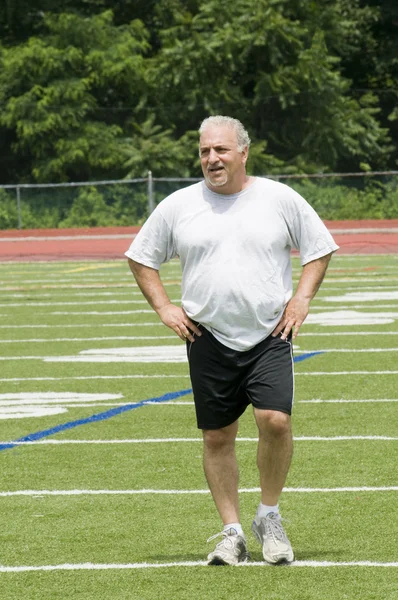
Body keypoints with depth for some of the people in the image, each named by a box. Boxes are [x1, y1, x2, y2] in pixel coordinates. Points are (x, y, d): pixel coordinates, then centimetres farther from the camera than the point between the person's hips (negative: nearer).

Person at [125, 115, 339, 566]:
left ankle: (269, 517, 3)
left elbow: (319, 248, 13)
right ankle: (232, 533, 14)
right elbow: (141, 258, 14)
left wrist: (301, 299, 1)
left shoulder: (280, 199, 2)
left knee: (275, 420, -18)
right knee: (217, 437, 3)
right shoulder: (178, 207, 4)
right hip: (208, 339, 2)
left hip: (269, 336, -1)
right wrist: (164, 308, 4)